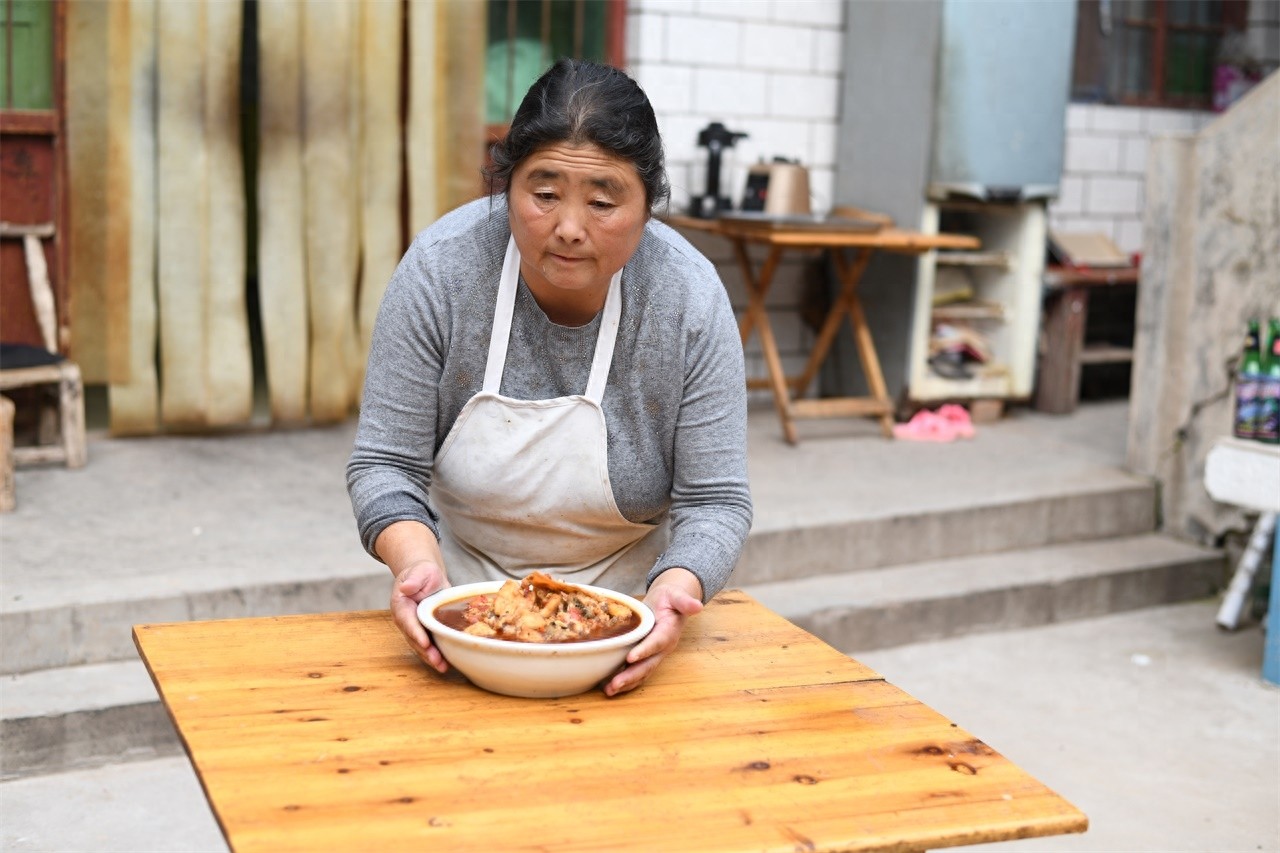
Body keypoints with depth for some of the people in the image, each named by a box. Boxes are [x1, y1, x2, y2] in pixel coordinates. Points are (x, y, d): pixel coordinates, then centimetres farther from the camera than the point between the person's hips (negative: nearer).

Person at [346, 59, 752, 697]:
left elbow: (714, 502, -14)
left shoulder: (690, 299, -18)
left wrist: (674, 591, -34)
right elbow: (385, 464, -13)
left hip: (625, 599, 0)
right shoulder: (440, 269, -18)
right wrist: (418, 563, -33)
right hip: (467, 591, 1)